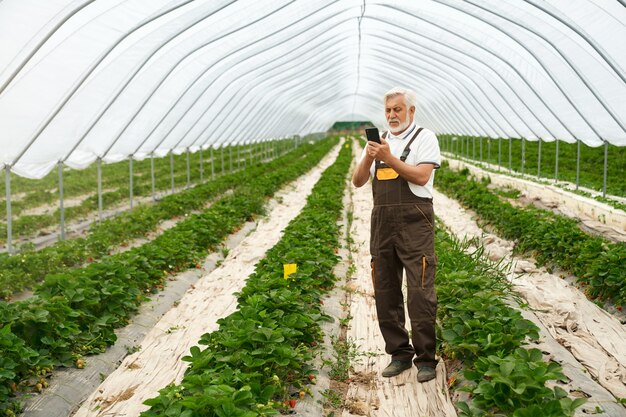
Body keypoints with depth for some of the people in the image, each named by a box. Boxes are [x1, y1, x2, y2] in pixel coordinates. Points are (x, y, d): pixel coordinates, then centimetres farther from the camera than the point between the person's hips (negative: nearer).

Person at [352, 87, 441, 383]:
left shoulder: (425, 138, 2)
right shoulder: (377, 141, 18)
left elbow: (422, 176, -13)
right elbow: (358, 181, 10)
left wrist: (390, 158, -19)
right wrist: (368, 158, -8)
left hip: (415, 221, -5)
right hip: (382, 221, 6)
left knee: (420, 293, -7)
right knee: (385, 292, 8)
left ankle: (426, 359, 4)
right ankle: (399, 354, 20)